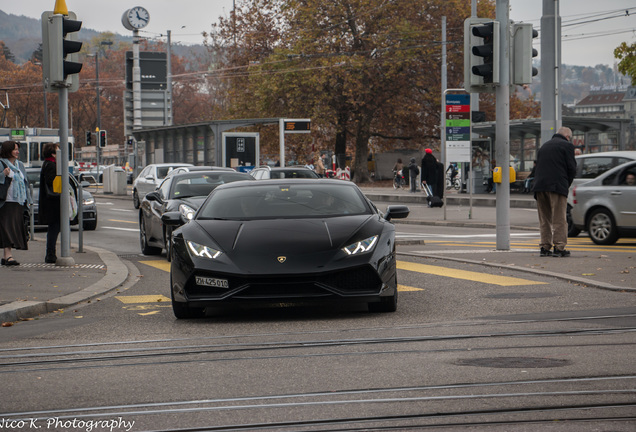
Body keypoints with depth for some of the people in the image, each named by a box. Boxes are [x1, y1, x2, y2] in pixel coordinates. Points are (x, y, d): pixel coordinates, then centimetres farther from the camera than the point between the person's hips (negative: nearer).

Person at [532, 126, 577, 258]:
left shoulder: (544, 146, 22)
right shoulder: (567, 145, 2)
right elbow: (572, 168, -4)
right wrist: (567, 184, 9)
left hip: (540, 186, 6)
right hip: (557, 186, -6)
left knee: (544, 219, 11)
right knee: (559, 219, -3)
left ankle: (545, 247, 10)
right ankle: (559, 248, -5)